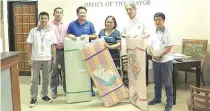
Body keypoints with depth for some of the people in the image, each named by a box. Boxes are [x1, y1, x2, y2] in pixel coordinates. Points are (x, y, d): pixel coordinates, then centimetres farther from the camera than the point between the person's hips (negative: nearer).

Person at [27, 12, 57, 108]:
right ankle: (33, 97, 13)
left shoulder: (51, 32, 2)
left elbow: (53, 46, 5)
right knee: (34, 79, 5)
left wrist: (54, 58, 2)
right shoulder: (33, 31, -2)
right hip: (36, 59, -2)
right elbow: (30, 46, -1)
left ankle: (44, 95, 27)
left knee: (46, 79, 12)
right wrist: (29, 58, -4)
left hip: (47, 59, 2)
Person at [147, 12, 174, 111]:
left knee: (168, 82, 3)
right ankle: (157, 98, 31)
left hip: (166, 61, -5)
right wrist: (154, 55, -14)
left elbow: (169, 47, -13)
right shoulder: (153, 32, 5)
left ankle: (169, 101, 13)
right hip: (155, 61, 5)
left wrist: (160, 55, -17)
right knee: (157, 81, 17)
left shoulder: (168, 32, -10)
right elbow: (150, 45, 4)